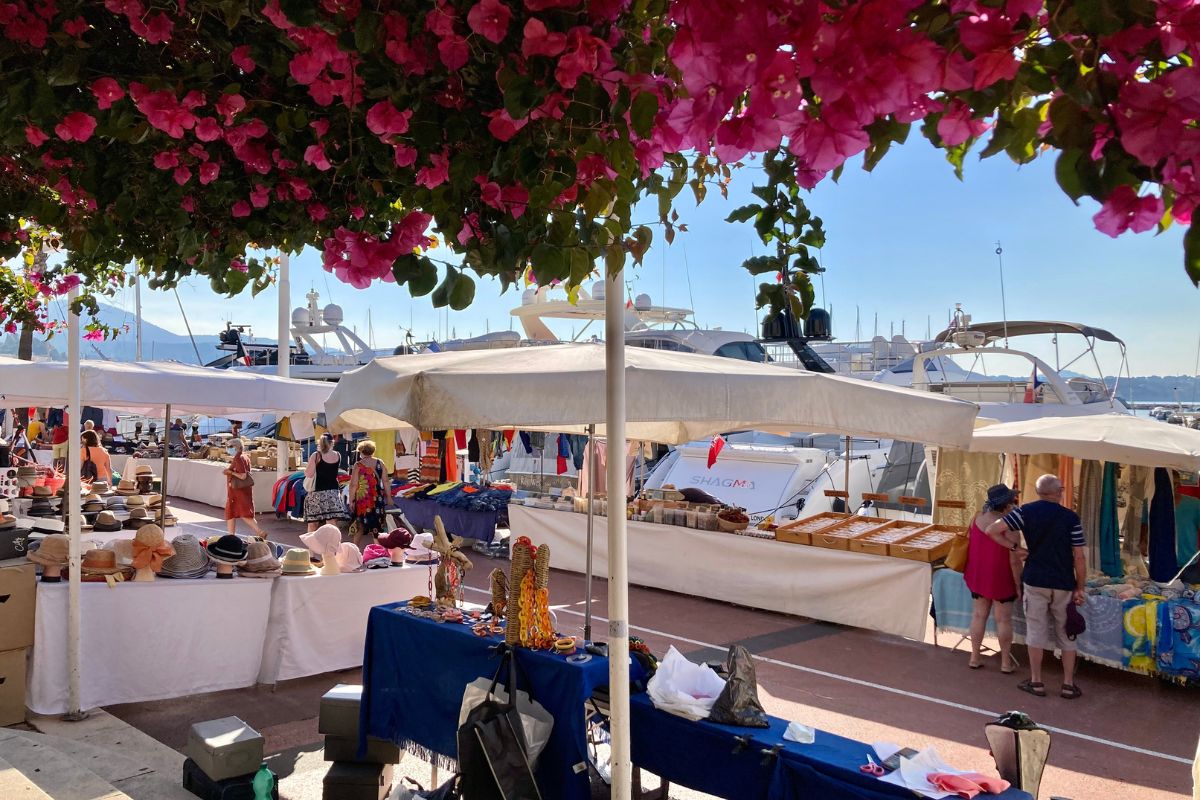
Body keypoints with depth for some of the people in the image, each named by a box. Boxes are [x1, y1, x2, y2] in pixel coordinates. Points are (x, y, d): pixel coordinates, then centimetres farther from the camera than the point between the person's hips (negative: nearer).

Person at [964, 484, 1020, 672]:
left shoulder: (976, 518, -2)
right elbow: (1013, 559, -17)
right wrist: (1019, 583, -8)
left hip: (978, 576, 5)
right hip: (1000, 578, -5)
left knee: (979, 615, 14)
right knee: (1003, 620, 7)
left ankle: (974, 658, 21)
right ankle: (1006, 662, 16)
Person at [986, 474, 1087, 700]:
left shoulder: (1026, 512, -5)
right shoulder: (1071, 517, -5)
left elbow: (993, 530, -11)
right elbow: (1079, 557, -5)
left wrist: (1015, 548, 0)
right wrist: (1080, 588, 3)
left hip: (1035, 581, 0)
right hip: (1064, 584, 0)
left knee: (1036, 630, 8)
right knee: (1066, 633, 12)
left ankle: (1036, 682, 14)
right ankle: (1069, 684, 18)